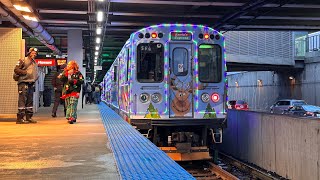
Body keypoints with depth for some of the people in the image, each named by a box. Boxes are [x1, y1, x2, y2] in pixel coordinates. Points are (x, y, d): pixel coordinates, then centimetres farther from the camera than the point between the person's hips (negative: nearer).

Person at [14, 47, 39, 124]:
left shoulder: (35, 63, 20)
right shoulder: (23, 60, -3)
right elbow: (16, 69, -10)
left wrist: (35, 78, 11)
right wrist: (26, 72, -15)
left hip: (31, 84, 8)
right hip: (23, 83, -8)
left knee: (30, 101, 9)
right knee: (22, 100, -10)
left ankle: (29, 117, 15)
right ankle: (20, 118, -9)